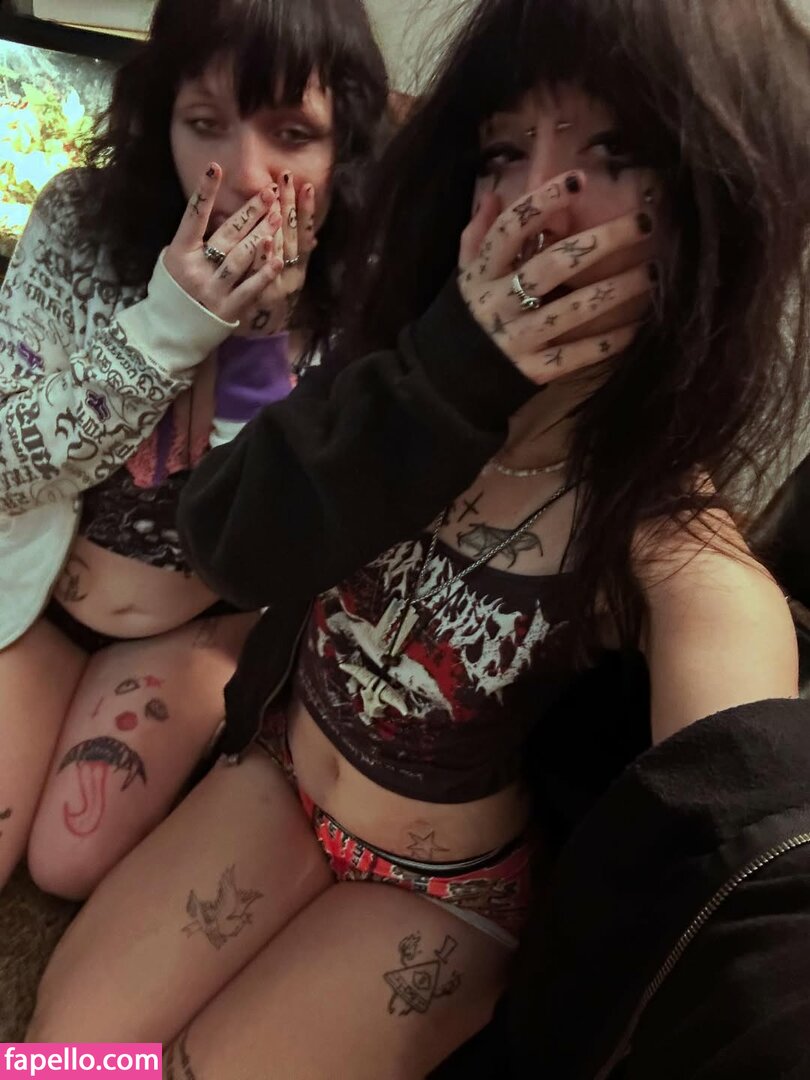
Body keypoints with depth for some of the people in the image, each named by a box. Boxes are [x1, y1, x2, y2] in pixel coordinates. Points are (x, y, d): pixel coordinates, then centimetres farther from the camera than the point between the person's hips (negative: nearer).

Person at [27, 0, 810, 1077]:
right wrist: (444, 374, -34)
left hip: (445, 889, -3)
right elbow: (229, 542, -23)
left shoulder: (687, 557, -28)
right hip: (277, 772, 4)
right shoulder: (405, 333, -13)